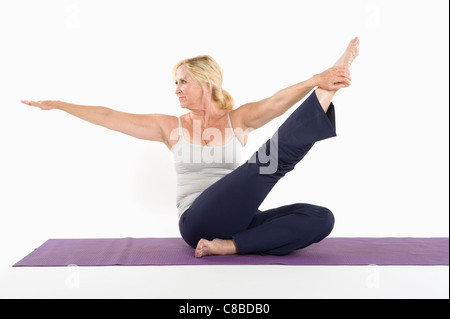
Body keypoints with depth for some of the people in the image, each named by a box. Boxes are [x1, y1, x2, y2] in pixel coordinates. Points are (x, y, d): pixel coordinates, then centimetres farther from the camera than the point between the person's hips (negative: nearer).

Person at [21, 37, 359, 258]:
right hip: (198, 221, -3)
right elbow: (109, 117, 12)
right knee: (270, 159, -19)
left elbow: (276, 103, -13)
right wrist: (58, 104, 13)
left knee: (321, 218, -21)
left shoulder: (239, 119, 7)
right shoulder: (170, 127, 10)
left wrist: (316, 81, -32)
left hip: (238, 219, 3)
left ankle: (230, 245, -26)